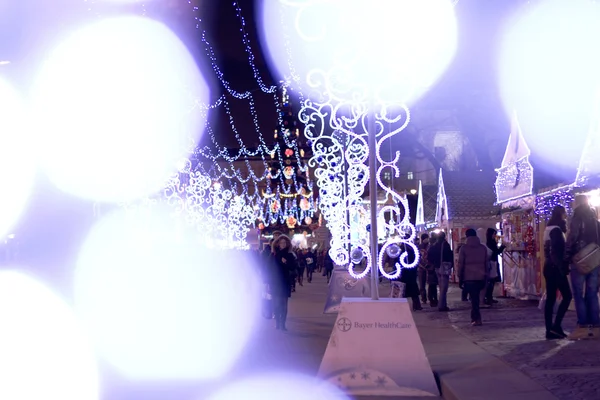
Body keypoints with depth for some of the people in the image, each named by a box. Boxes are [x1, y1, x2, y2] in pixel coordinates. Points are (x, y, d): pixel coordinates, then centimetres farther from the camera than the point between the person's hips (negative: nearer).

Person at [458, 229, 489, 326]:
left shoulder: (464, 248, -1)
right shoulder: (483, 248, 9)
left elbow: (460, 264, -2)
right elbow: (486, 263, 10)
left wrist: (460, 279, 3)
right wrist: (485, 277, 16)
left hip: (469, 277, -3)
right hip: (481, 277, 3)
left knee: (473, 298, -3)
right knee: (476, 297, 15)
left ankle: (477, 319, -8)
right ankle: (474, 317, 19)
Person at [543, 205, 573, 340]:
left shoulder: (549, 229, 16)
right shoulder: (556, 230, -11)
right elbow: (557, 252, -19)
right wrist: (563, 268, -20)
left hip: (549, 267, 9)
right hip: (556, 268, -9)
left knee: (550, 299, 5)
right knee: (567, 296, -4)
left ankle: (550, 330, 4)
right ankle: (556, 325, -10)